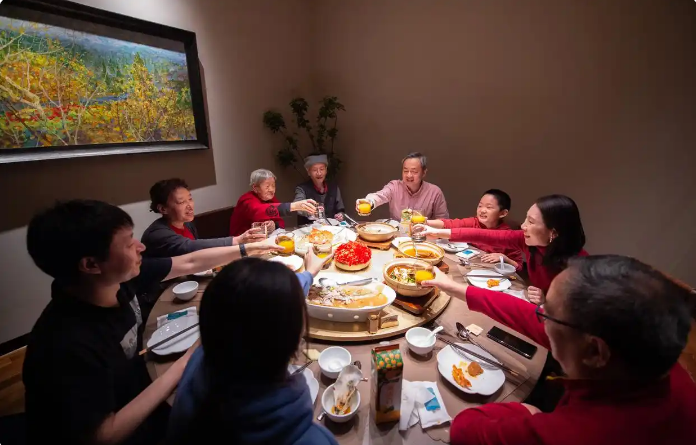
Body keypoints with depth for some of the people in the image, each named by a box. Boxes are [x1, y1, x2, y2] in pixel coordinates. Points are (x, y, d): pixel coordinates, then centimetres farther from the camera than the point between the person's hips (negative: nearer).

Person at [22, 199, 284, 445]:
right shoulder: (67, 344, -35)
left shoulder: (120, 278, -16)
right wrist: (183, 365, -28)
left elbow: (189, 263, -4)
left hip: (137, 408, 6)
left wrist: (248, 249, 2)